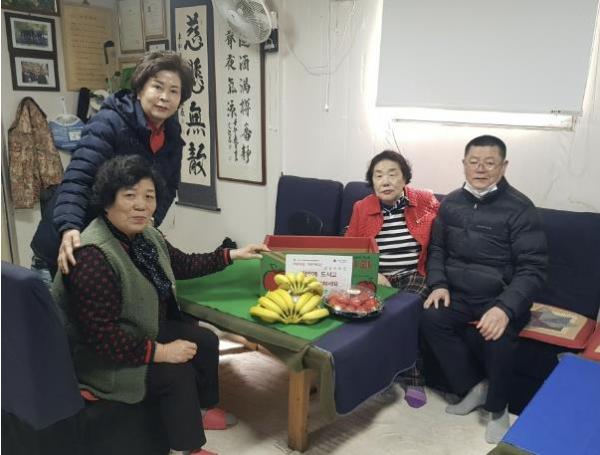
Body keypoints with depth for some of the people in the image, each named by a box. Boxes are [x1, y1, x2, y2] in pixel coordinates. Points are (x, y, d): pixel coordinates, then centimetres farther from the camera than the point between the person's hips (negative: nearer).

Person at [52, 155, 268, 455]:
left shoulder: (144, 234, -5)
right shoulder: (93, 257, -34)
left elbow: (182, 265, 11)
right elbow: (100, 335, -34)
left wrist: (232, 255, 7)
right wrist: (159, 352, -28)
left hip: (141, 332, 9)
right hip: (97, 354, -9)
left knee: (205, 341, 5)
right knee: (176, 371, -19)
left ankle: (202, 409, 29)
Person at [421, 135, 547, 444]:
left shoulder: (519, 208, -9)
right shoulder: (451, 203, 6)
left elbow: (532, 269, -13)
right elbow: (437, 249, 14)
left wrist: (505, 307, -29)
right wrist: (439, 284, -5)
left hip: (500, 298, -3)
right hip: (458, 294, 4)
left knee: (496, 337, -31)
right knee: (431, 319, -25)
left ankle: (497, 407, 1)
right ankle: (473, 386, -2)